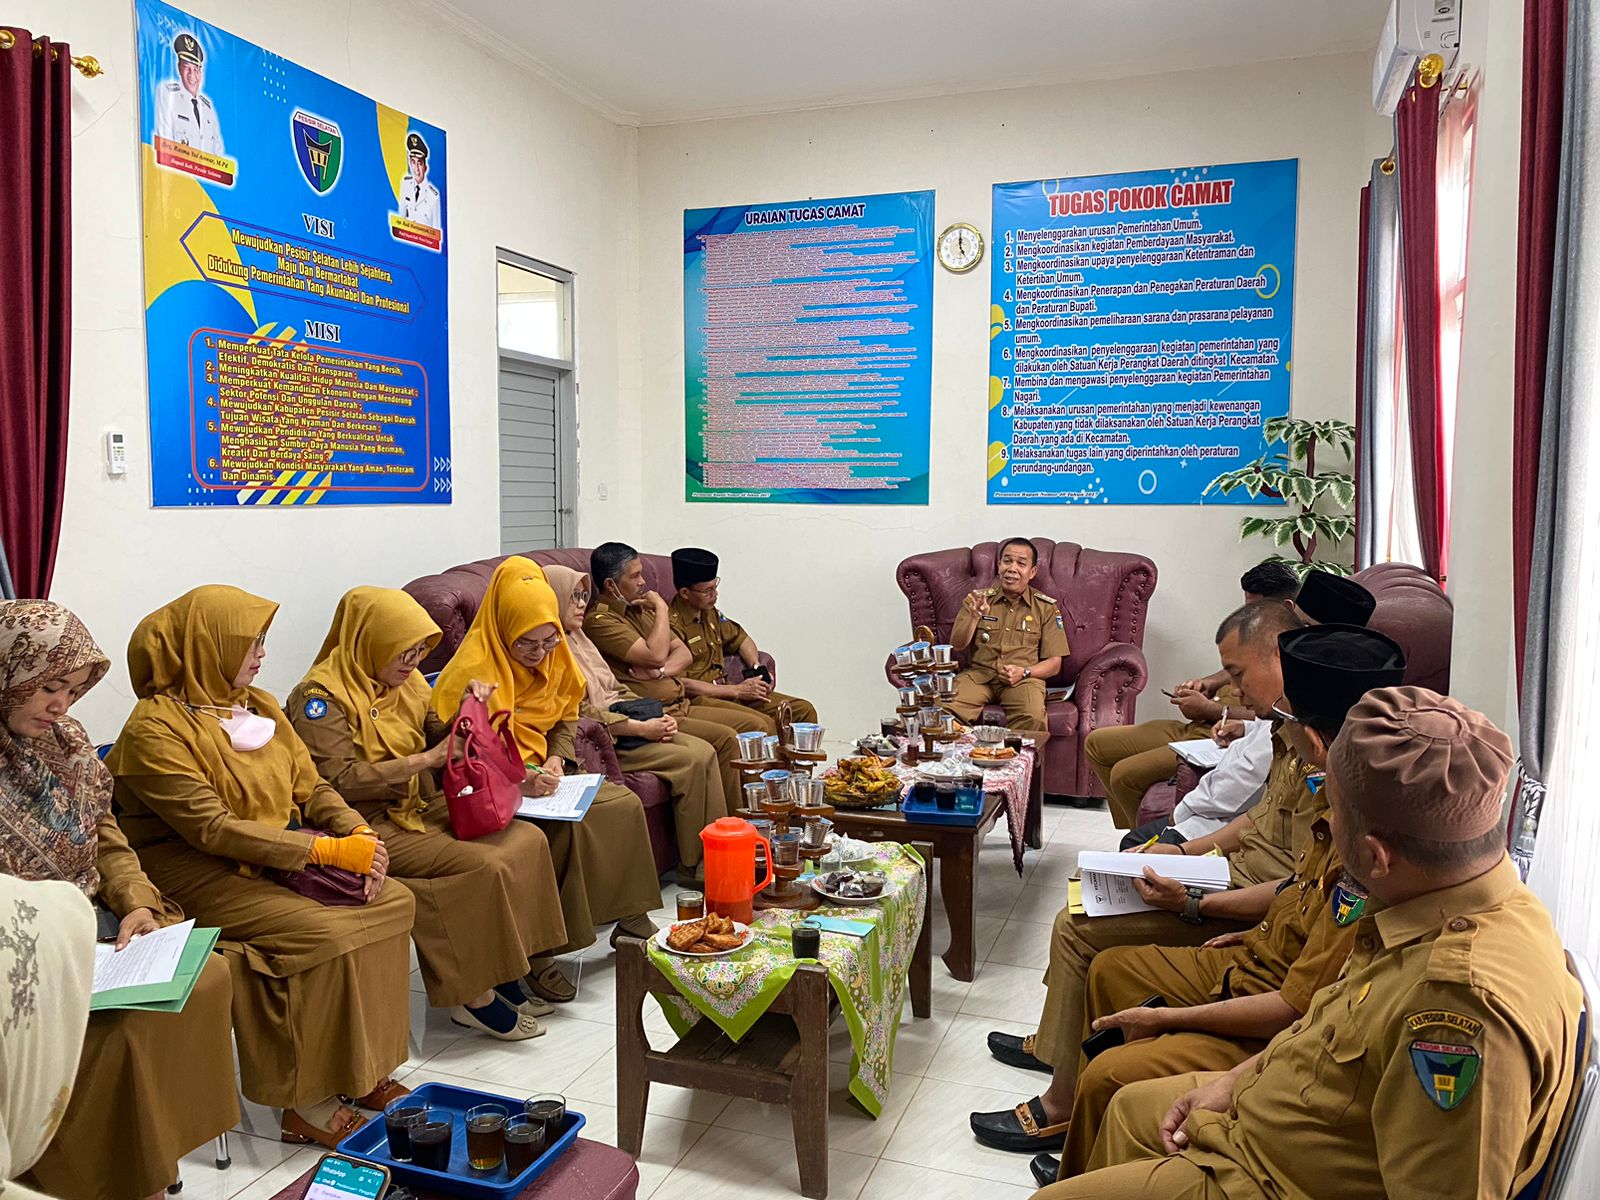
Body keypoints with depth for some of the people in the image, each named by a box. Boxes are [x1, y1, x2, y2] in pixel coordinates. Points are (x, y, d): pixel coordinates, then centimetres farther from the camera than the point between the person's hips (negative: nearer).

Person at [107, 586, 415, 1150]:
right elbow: (212, 829, -22)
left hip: (280, 857, 8)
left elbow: (311, 788, 9)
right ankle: (307, 1104, -12)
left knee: (394, 901, -9)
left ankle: (364, 1069, 0)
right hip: (199, 874, -8)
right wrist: (328, 850, -26)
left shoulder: (259, 706, 9)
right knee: (326, 934, -27)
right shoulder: (156, 729, -15)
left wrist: (361, 836, -11)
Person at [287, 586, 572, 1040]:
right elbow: (339, 781, -22)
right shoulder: (321, 696, -14)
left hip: (422, 808, 8)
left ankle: (513, 965, 2)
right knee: (483, 866, -24)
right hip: (372, 826, -8)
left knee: (528, 840, -8)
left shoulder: (407, 680, 9)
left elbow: (438, 737, 20)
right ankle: (472, 994, -8)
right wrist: (427, 759, -22)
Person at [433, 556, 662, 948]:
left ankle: (630, 917, 0)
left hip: (537, 773, 7)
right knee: (568, 823, -30)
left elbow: (567, 715, 17)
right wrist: (518, 782, -30)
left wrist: (556, 759, -3)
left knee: (625, 804, -10)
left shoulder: (553, 657, 4)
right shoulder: (472, 671, -19)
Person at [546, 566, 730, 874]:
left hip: (626, 719, 9)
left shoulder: (577, 638, 19)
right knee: (695, 759, -21)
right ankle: (697, 862, -13)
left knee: (705, 750, -10)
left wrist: (657, 718, 3)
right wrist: (642, 728, -17)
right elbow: (581, 714, -17)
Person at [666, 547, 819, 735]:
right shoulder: (672, 625, -16)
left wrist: (758, 669, 8)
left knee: (804, 710, 2)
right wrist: (736, 690, -16)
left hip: (726, 691, 9)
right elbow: (680, 684, -21)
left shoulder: (709, 612, 12)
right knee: (764, 725, -33)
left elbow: (739, 638, 29)